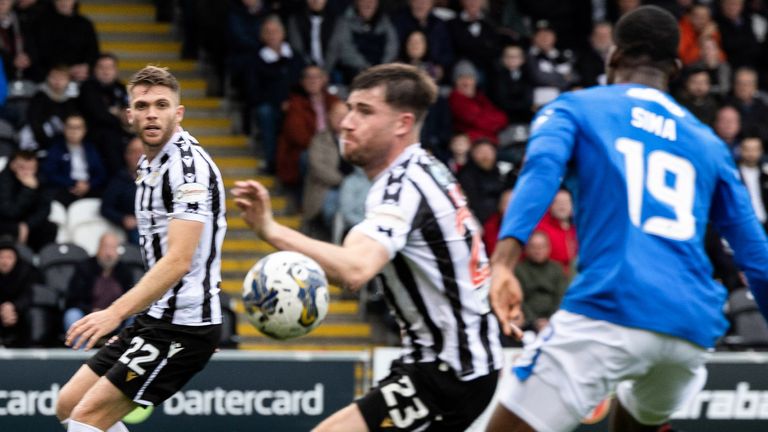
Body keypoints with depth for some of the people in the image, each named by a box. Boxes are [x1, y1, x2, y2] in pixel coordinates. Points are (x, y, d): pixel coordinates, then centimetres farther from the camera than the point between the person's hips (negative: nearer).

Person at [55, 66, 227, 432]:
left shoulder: (189, 164, -16)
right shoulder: (148, 165, 14)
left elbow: (178, 260, -26)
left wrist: (116, 313, -33)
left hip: (183, 326, -10)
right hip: (154, 319, 10)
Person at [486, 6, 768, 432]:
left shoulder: (574, 108, 13)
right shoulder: (708, 144, 24)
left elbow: (541, 169, -9)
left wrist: (504, 260, -22)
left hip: (609, 313, -5)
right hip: (694, 327, 5)